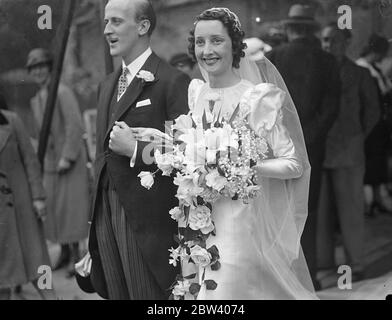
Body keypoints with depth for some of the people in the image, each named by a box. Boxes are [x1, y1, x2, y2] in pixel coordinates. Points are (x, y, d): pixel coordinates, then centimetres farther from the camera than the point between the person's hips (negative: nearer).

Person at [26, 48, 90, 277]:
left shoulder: (63, 92, -14)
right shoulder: (36, 99, 11)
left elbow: (76, 127, -19)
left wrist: (67, 157, -21)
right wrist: (44, 158, 13)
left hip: (71, 159, -8)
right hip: (51, 161, 8)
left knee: (71, 205, -7)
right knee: (54, 207, 7)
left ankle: (75, 256, -2)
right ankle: (64, 252, 16)